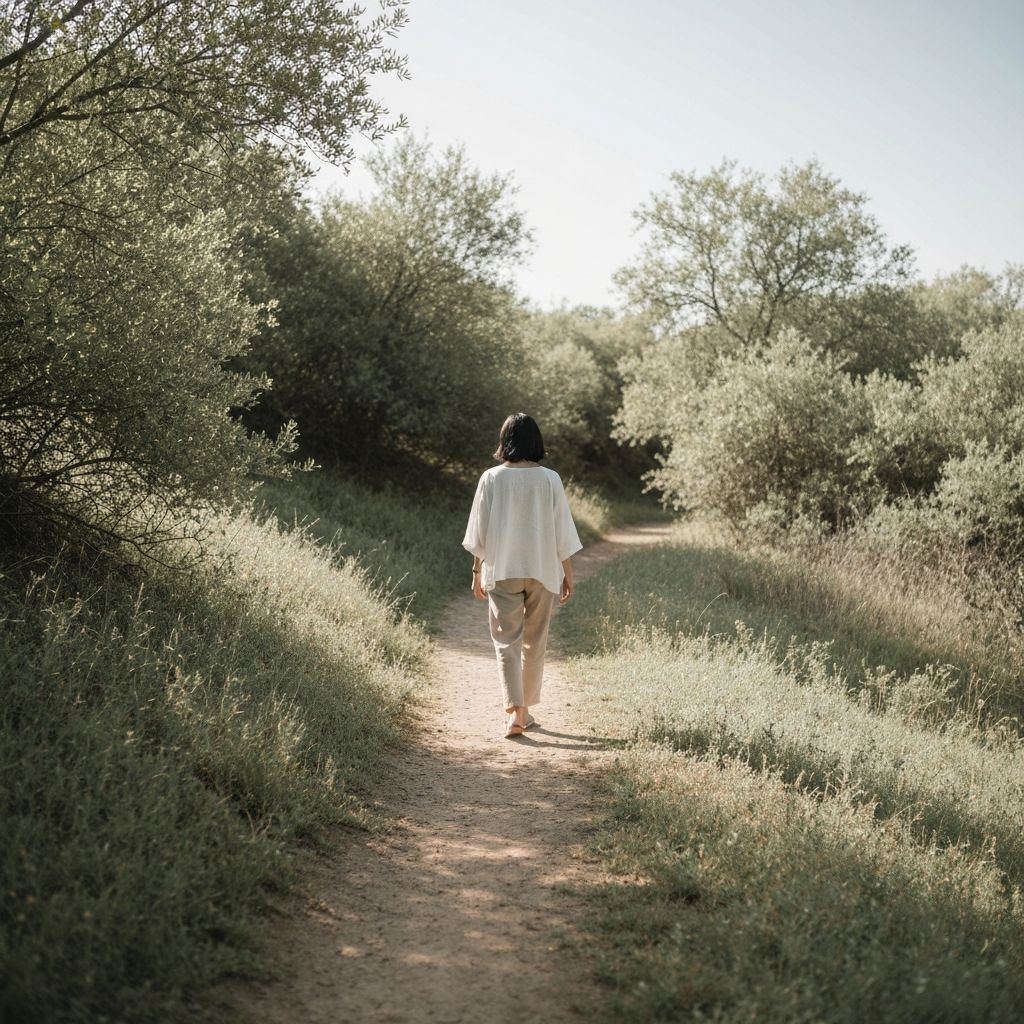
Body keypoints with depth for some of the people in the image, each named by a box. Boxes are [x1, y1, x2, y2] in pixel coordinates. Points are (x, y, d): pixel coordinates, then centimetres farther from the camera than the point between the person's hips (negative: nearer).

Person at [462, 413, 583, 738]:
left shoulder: (491, 479, -7)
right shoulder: (550, 480, -6)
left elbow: (479, 532, -2)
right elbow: (562, 532, -2)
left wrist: (477, 572, 8)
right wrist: (567, 574, 7)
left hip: (501, 572, -1)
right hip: (543, 571, 1)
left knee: (507, 641, 3)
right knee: (535, 642, 14)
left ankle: (514, 711, -12)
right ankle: (526, 709, 23)